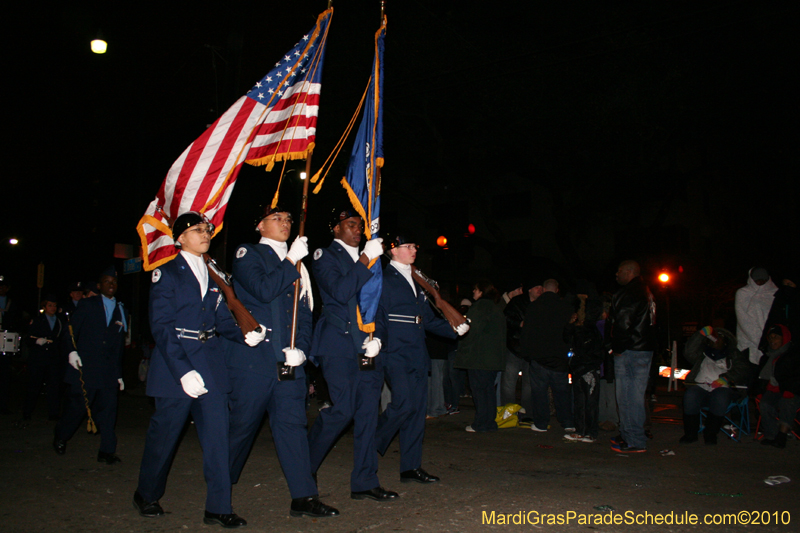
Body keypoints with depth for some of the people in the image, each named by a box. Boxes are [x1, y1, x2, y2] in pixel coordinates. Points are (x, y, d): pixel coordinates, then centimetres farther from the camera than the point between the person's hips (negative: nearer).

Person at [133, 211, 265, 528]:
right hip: (175, 362, -4)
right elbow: (161, 326, -10)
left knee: (217, 433, 0)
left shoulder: (213, 274, 14)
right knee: (164, 433, 7)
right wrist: (183, 371, -18)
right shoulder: (166, 273, -2)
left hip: (211, 360, 5)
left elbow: (222, 318, 11)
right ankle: (146, 495, 32)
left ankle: (218, 508, 7)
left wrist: (245, 335, -10)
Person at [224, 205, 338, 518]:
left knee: (293, 423, 0)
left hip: (288, 360, 5)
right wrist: (291, 261, -8)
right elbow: (263, 290, -15)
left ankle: (304, 497, 1)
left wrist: (301, 347, 2)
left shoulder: (295, 264, 20)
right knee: (242, 424, 5)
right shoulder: (247, 254, 3)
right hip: (253, 355, -4)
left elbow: (304, 311, 17)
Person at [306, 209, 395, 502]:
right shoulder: (325, 255, 1)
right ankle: (304, 467, 14)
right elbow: (340, 292, -16)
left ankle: (364, 482, 12)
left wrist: (376, 337, 4)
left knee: (368, 412, 5)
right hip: (340, 344, -6)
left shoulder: (366, 260, 20)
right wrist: (365, 261, -16)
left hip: (366, 345, 6)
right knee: (343, 409, -10)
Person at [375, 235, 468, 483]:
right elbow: (377, 317, -8)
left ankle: (411, 467, 14)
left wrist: (454, 328, 9)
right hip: (395, 354, -8)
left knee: (418, 409, 6)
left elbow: (428, 319, 22)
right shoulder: (384, 280, -3)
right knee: (404, 405, -16)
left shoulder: (415, 281, 21)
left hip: (417, 355, 8)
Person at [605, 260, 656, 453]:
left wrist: (617, 347, -10)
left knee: (628, 396, -6)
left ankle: (634, 441, -3)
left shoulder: (628, 294, -15)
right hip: (645, 349, 11)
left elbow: (623, 323, -22)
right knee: (634, 395, 15)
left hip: (629, 352, -10)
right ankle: (628, 435, 24)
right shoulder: (645, 292, 18)